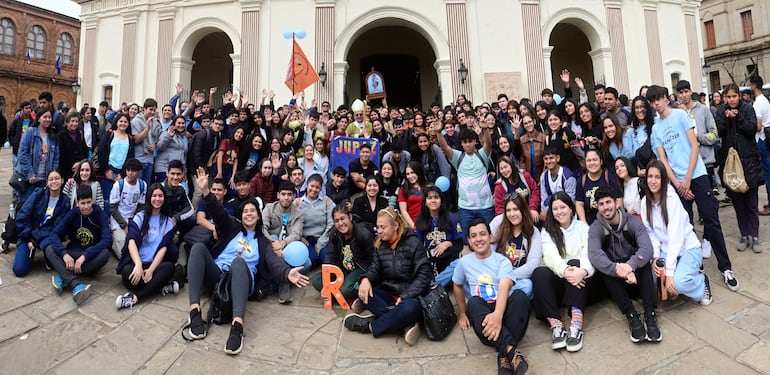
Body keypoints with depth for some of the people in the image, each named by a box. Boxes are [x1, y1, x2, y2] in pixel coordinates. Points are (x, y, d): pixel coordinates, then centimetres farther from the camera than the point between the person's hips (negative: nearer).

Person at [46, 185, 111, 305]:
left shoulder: (100, 214, -9)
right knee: (49, 250, -24)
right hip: (72, 254, 3)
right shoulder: (72, 214, -2)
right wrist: (64, 254, -30)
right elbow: (54, 235, -12)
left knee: (105, 253, -33)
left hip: (91, 258, -3)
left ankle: (63, 277, -31)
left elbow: (107, 240, -22)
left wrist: (84, 256, -32)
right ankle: (76, 285, -44)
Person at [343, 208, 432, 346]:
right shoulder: (380, 244, 7)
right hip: (388, 294, 5)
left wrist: (405, 296, -22)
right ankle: (406, 323, -26)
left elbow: (424, 274, -13)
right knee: (363, 291, -23)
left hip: (410, 295, -4)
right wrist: (366, 279, -22)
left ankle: (369, 325, -17)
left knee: (410, 308, -38)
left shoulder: (413, 243, -9)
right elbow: (375, 268, 3)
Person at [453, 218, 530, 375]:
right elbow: (458, 286, 28)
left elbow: (504, 288, -17)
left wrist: (497, 314, -36)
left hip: (503, 310, -1)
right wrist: (462, 313, 23)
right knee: (474, 302, -33)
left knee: (519, 295, -32)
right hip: (481, 314, 1)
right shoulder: (464, 262, 10)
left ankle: (505, 355, -35)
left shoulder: (502, 261, 2)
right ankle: (512, 350, -47)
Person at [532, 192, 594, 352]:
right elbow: (550, 255, -8)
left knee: (575, 263, -32)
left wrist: (582, 270, -31)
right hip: (557, 279, 1)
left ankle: (576, 324, -42)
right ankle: (556, 325, -39)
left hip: (580, 280, 0)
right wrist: (564, 271, -30)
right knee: (539, 273, -30)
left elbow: (589, 253, -7)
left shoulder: (582, 227, 11)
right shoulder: (547, 230, 11)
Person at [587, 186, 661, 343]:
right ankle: (631, 316, -32)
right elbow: (594, 255, -27)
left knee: (642, 259, -29)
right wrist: (618, 269, -44)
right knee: (603, 264, -31)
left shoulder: (633, 221, -7)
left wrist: (630, 265, -44)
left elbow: (647, 248, -24)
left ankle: (650, 315, -31)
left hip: (637, 275, 1)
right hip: (615, 282, 0)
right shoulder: (596, 228, -8)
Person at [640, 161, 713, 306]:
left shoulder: (672, 199, -20)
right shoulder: (645, 202, -3)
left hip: (687, 248, -4)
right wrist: (655, 257, -17)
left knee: (678, 282, -30)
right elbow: (651, 233, -1)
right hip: (665, 250, 4)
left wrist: (669, 272, -28)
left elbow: (675, 237, -25)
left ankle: (702, 282, 5)